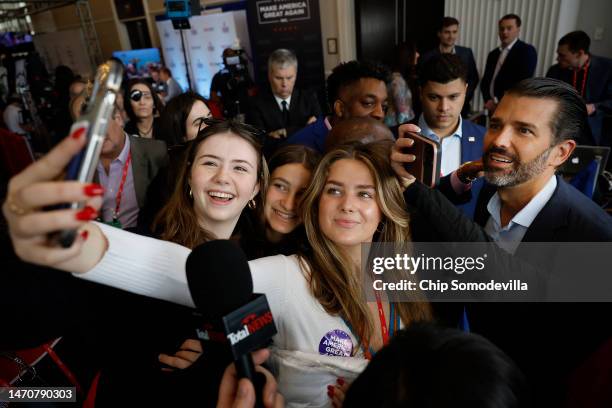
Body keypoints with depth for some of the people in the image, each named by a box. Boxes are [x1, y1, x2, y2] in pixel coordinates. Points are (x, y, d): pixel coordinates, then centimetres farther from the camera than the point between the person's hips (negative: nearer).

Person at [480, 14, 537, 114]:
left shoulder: (527, 51, -4)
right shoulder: (493, 54, 16)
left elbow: (523, 82, -14)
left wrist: (498, 102, -12)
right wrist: (488, 100, -6)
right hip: (493, 108, 5)